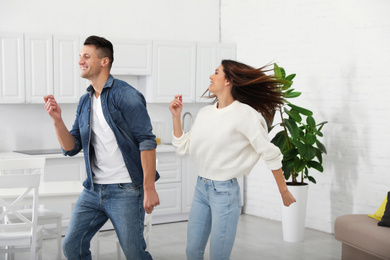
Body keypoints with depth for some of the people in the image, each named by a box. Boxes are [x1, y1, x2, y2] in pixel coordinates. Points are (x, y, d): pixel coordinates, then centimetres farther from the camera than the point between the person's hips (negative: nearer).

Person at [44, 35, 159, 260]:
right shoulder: (85, 102, 11)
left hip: (125, 190, -7)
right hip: (94, 189, 7)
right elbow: (71, 148, 10)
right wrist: (57, 120, -7)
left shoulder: (125, 95, -11)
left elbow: (147, 141, -16)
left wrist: (149, 188, -21)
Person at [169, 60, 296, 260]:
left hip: (225, 192, -7)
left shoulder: (243, 114, -15)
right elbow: (183, 148, 9)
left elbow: (271, 155, -11)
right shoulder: (205, 112, 6)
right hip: (201, 188, 7)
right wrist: (176, 116, 1)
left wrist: (284, 191, -6)